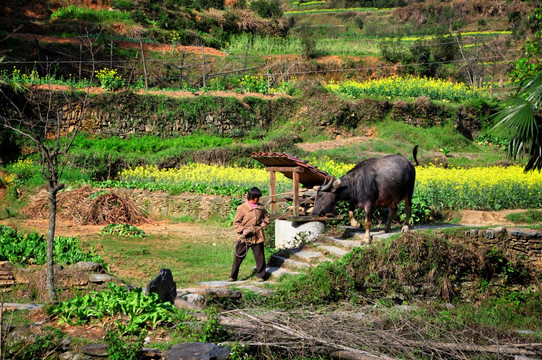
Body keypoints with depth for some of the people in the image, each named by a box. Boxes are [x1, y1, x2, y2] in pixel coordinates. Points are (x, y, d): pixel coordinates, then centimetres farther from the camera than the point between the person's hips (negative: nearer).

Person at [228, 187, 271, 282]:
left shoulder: (260, 207, 7)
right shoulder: (242, 208, -6)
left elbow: (267, 216, 24)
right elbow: (236, 223, -5)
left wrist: (265, 222, 4)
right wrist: (242, 230, -21)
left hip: (257, 237, 3)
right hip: (243, 237, -3)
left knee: (260, 257, 5)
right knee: (238, 256, 1)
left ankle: (261, 276, 19)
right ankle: (233, 276, 11)